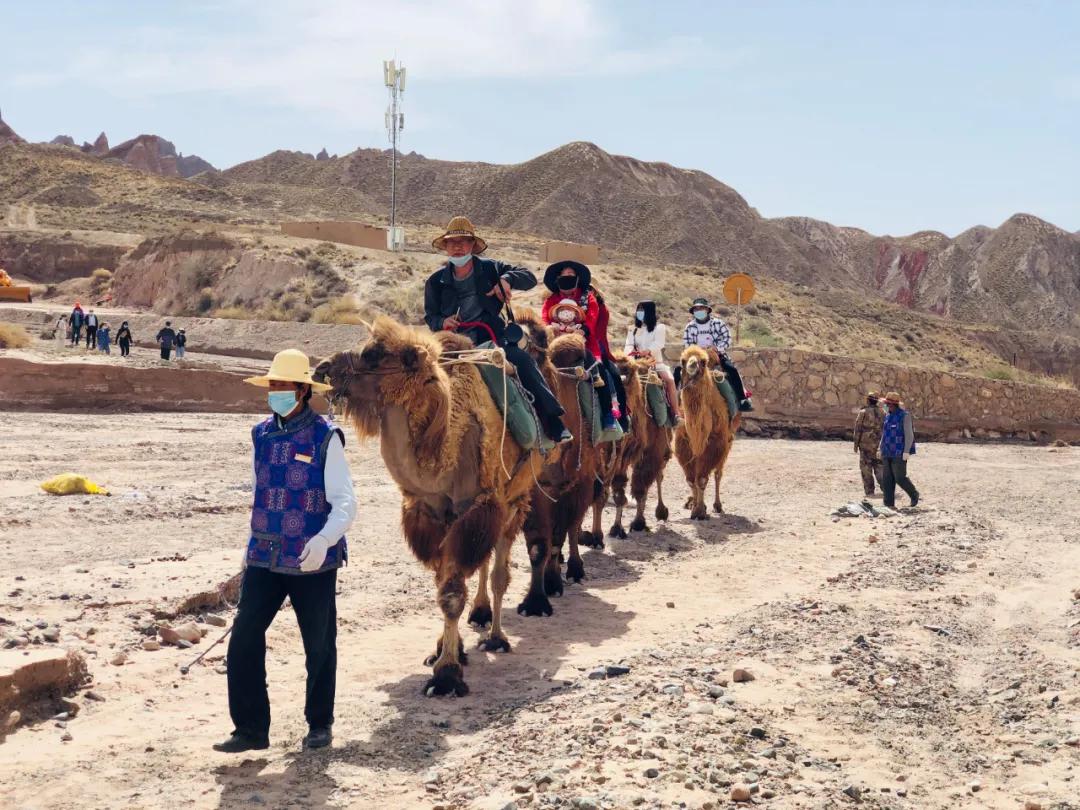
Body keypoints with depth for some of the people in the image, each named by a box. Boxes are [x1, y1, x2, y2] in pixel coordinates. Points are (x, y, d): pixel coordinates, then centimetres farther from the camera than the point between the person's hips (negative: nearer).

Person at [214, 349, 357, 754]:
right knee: (243, 641, -2)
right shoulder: (262, 435, 7)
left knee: (319, 646, 8)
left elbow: (345, 501, -15)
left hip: (313, 564, -4)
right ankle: (250, 728, 10)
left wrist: (325, 538, -32)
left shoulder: (325, 438, -9)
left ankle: (320, 724, 26)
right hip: (264, 559, 5)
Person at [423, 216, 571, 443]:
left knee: (523, 360, -25)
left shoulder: (490, 269, 7)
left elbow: (530, 278, 6)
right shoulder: (436, 281, 9)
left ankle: (553, 425, -26)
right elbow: (430, 316, 18)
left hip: (494, 337, -2)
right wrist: (441, 322, -7)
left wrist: (507, 279, -15)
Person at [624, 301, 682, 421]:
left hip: (656, 361, -2)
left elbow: (658, 343, -11)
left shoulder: (659, 327, 7)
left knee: (669, 379, -27)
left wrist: (647, 351, -33)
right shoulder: (633, 329, 18)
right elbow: (629, 344, 5)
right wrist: (631, 352, -22)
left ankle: (677, 413, -27)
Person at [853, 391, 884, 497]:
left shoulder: (863, 412, -8)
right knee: (879, 466, 12)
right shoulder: (882, 412, 5)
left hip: (865, 444, -4)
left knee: (866, 468, 2)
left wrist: (856, 444, -1)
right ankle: (885, 487, 1)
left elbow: (858, 429, -8)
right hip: (878, 444, 4)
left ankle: (869, 491, 1)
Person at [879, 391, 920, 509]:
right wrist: (881, 449, 17)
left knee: (900, 478, -6)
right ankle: (889, 503, 4)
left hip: (899, 453, -7)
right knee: (887, 479, 2)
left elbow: (909, 435, -13)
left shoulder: (904, 416, -10)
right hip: (887, 453, 7)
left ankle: (914, 494, 19)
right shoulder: (888, 416, 12)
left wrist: (906, 451, -19)